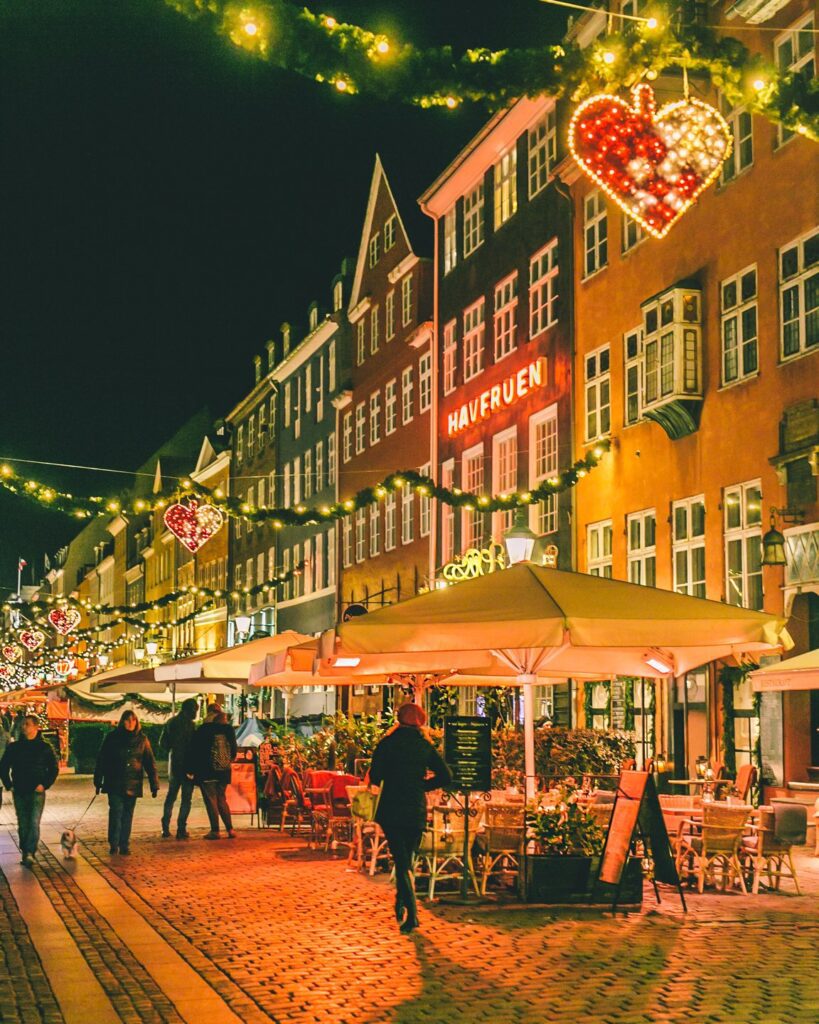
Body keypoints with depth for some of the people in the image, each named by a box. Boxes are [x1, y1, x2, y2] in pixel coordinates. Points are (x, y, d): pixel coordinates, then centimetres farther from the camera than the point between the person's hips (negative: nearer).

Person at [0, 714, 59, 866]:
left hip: (37, 792, -3)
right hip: (19, 792, 3)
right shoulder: (13, 747, 7)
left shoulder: (45, 748, 0)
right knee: (23, 825, 8)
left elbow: (54, 768, 4)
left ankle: (30, 853, -17)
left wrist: (45, 785, -7)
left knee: (34, 823, -12)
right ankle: (25, 853, 17)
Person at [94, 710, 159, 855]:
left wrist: (154, 784, 1)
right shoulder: (112, 737, 0)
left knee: (127, 815, 6)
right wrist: (98, 781, 2)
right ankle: (114, 844, 2)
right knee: (116, 812, -9)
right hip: (114, 784, -2)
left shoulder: (142, 739, 4)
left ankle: (124, 846, 13)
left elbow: (150, 763, 5)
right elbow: (101, 760, 4)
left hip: (133, 785, 2)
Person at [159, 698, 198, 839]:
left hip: (174, 763, 7)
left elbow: (163, 742, 12)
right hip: (187, 764, -7)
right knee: (186, 798, -1)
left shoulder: (170, 722, 7)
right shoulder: (189, 724, -15)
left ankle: (166, 828, 17)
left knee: (171, 795, 17)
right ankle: (181, 829, -3)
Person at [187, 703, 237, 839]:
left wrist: (191, 769, 2)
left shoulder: (203, 730, -7)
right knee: (222, 799, 15)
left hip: (207, 770, -5)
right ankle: (230, 829, 8)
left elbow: (194, 750, -5)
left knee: (211, 800, 1)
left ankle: (215, 830, -3)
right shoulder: (228, 729, 5)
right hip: (224, 771, 5)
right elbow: (234, 748, 12)